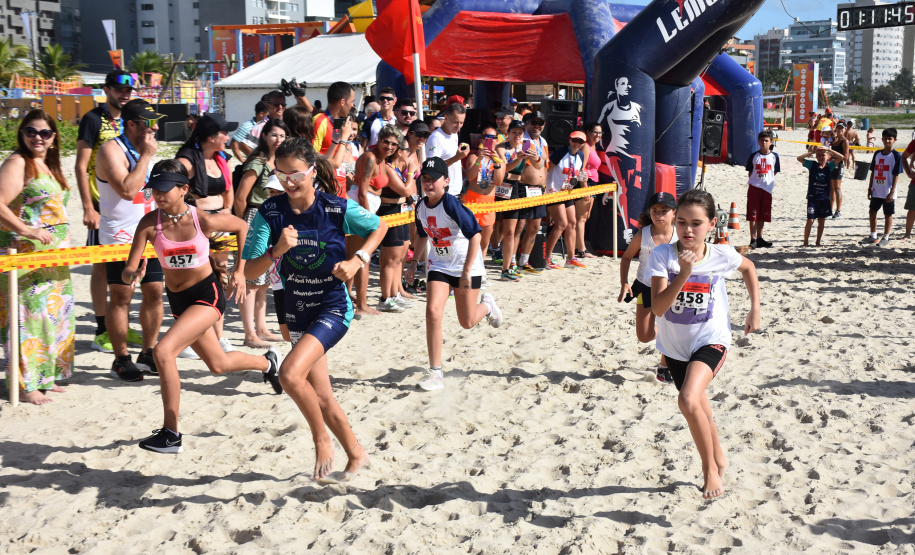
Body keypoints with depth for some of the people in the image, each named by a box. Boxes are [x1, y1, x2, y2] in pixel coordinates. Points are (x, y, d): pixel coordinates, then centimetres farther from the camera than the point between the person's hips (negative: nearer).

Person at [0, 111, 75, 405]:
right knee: (28, 315, -8)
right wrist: (27, 231, -25)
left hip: (53, 256, 9)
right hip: (24, 254, -9)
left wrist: (63, 244, 17)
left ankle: (45, 376, 22)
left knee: (54, 313, 12)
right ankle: (25, 384, -2)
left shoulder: (49, 165, 16)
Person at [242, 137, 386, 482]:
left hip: (333, 308, -4)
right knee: (321, 398, 12)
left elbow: (379, 227, 4)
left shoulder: (338, 208, -14)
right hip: (296, 311, 4)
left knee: (290, 373, -25)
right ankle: (356, 454, 34)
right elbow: (249, 271, -12)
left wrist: (357, 261, -11)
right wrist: (276, 251, -31)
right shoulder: (270, 212, -9)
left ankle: (322, 441, -3)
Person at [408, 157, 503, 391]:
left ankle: (487, 305, 43)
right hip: (439, 265, 5)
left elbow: (475, 236, -24)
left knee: (467, 322, 6)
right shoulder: (421, 207, -3)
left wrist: (466, 272, -25)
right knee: (433, 311, -15)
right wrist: (415, 263, 13)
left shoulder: (451, 204, -23)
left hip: (467, 266, -4)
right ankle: (435, 372, -7)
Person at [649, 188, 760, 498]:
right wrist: (683, 274, -36)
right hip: (675, 344, 3)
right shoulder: (662, 255, -17)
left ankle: (711, 468, -5)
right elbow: (658, 308, -25)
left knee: (688, 400, -26)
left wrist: (755, 311, 8)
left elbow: (748, 268, 11)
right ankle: (718, 458, 48)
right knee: (698, 406, 21)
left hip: (711, 340, -3)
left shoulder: (721, 256, -13)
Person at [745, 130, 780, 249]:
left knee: (762, 216, 10)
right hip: (754, 188, -2)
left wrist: (772, 184, 2)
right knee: (753, 215, -3)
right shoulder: (754, 156, 2)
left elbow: (775, 173, 9)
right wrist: (751, 182, -3)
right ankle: (753, 239, 0)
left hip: (767, 189, 2)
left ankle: (759, 239, 19)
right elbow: (750, 172, 7)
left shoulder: (774, 156, 4)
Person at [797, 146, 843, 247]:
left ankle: (818, 241, 20)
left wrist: (828, 149, -8)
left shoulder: (829, 166, 3)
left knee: (821, 221, 9)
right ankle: (805, 242, 4)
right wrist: (812, 152, -9)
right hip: (812, 197, -2)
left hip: (824, 198, 2)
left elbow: (840, 157, -6)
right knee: (810, 220, -6)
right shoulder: (812, 165, 0)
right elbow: (799, 158, -8)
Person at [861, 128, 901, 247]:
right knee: (872, 212, 9)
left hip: (888, 192, -5)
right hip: (876, 191, 6)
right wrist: (870, 188, 10)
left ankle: (886, 238, 14)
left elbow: (896, 175, -11)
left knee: (888, 214, 4)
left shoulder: (896, 156, -8)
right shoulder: (877, 154, 7)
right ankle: (873, 236, 21)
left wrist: (892, 192, -15)